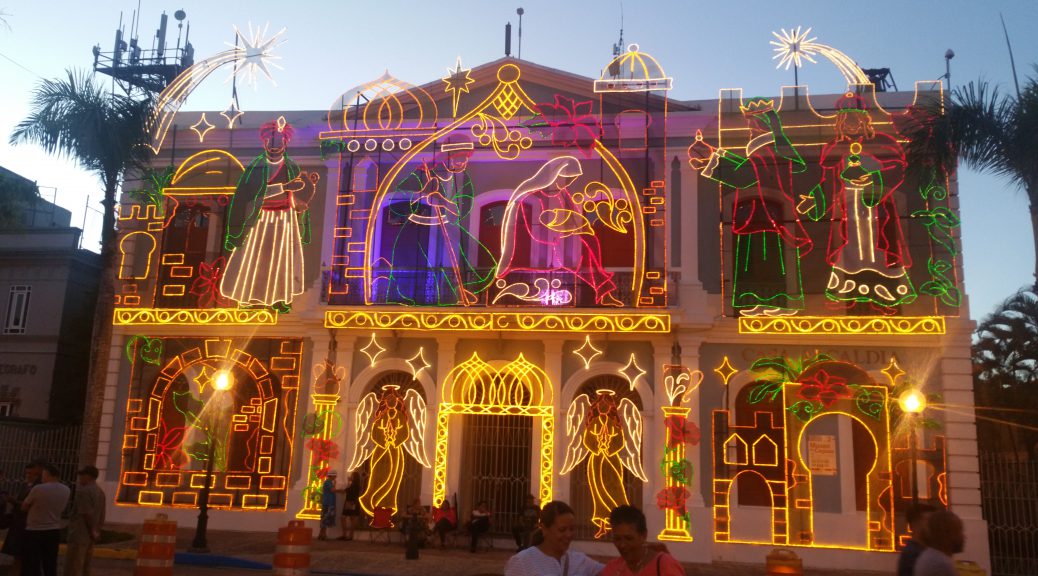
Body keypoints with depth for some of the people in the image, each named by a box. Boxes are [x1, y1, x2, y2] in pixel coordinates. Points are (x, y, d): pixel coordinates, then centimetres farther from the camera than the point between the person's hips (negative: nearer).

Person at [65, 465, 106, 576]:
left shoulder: (83, 491, -14)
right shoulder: (100, 492, 12)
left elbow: (87, 514, -17)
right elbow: (101, 516, 13)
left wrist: (93, 532, -8)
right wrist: (97, 531, 13)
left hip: (79, 535, -9)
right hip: (89, 537, 9)